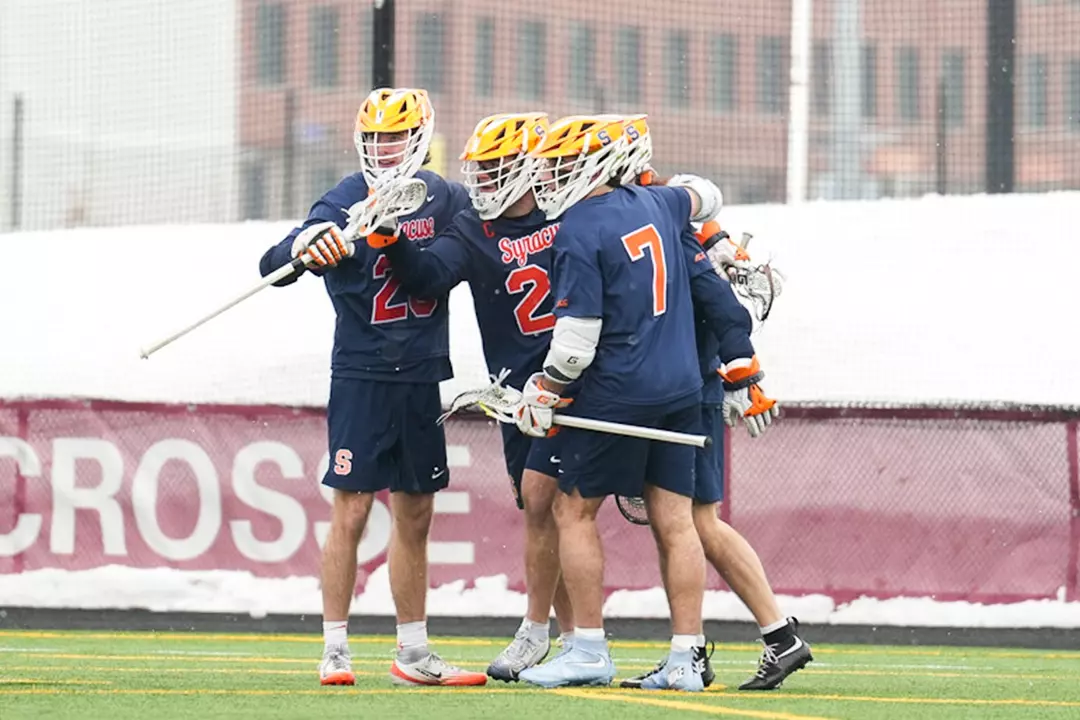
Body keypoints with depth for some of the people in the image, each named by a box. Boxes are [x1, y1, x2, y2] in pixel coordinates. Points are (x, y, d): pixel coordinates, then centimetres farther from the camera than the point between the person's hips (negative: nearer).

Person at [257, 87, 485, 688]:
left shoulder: (443, 198, 5)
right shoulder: (348, 202, -9)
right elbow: (274, 264, -20)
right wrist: (309, 248, -41)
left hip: (421, 378, 5)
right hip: (362, 374, -5)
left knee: (416, 517, 10)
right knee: (352, 510, -7)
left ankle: (413, 655, 18)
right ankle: (335, 650, 0)